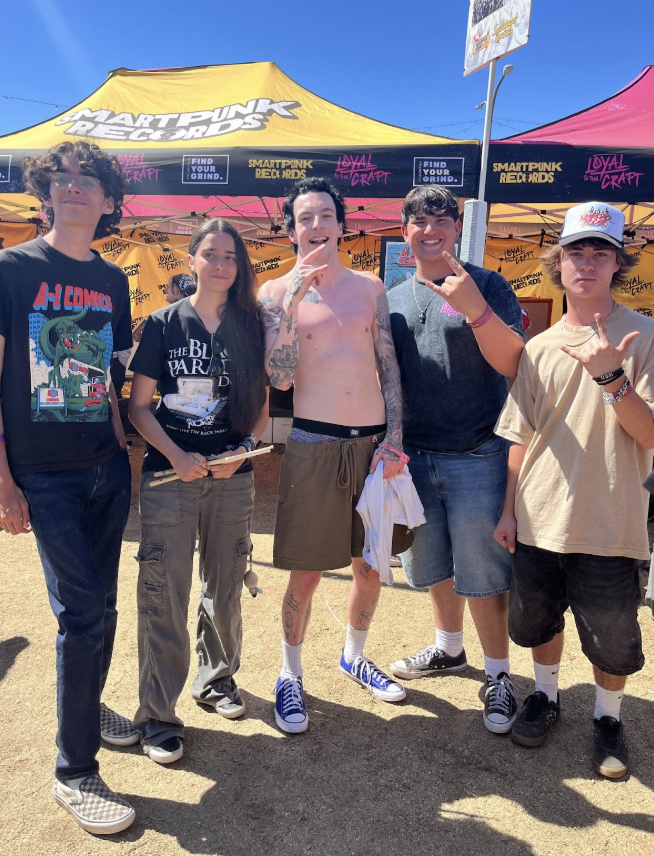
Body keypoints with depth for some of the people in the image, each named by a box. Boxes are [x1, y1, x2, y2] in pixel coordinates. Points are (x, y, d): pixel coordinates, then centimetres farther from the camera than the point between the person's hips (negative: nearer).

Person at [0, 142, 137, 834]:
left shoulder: (111, 281, 11)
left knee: (97, 603, 14)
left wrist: (125, 453, 11)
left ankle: (87, 705, 39)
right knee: (84, 609, -5)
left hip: (106, 467, 5)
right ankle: (74, 771, 13)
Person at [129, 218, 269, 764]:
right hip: (169, 475, -2)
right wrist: (177, 456, -13)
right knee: (164, 595, 0)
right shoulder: (165, 324, 0)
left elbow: (262, 406, 8)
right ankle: (158, 715, 15)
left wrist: (243, 449, -9)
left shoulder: (251, 326, 6)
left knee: (225, 588, 13)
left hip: (232, 478, 2)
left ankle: (217, 678, 37)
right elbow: (139, 405, -1)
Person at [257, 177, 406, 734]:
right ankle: (291, 676, 26)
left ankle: (355, 657, 40)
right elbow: (280, 378, -11)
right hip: (314, 444, -3)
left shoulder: (370, 287, 9)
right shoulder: (276, 292, 0)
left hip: (374, 442, 4)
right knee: (306, 573, 3)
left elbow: (389, 365, 8)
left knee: (372, 564, 15)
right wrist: (293, 297, -18)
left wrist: (395, 436, -2)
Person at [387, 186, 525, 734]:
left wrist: (477, 310, -27)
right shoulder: (395, 299, 10)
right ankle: (449, 650, 41)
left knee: (482, 573, 3)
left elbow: (512, 364, -13)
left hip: (477, 457, -4)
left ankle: (499, 676, 22)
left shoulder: (487, 286, -3)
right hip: (414, 458, 5)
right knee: (435, 566, 19)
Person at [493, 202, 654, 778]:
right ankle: (546, 695, 45)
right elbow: (521, 438, 8)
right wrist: (509, 509, 7)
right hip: (538, 519, 4)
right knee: (538, 620, 19)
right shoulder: (540, 348, 5)